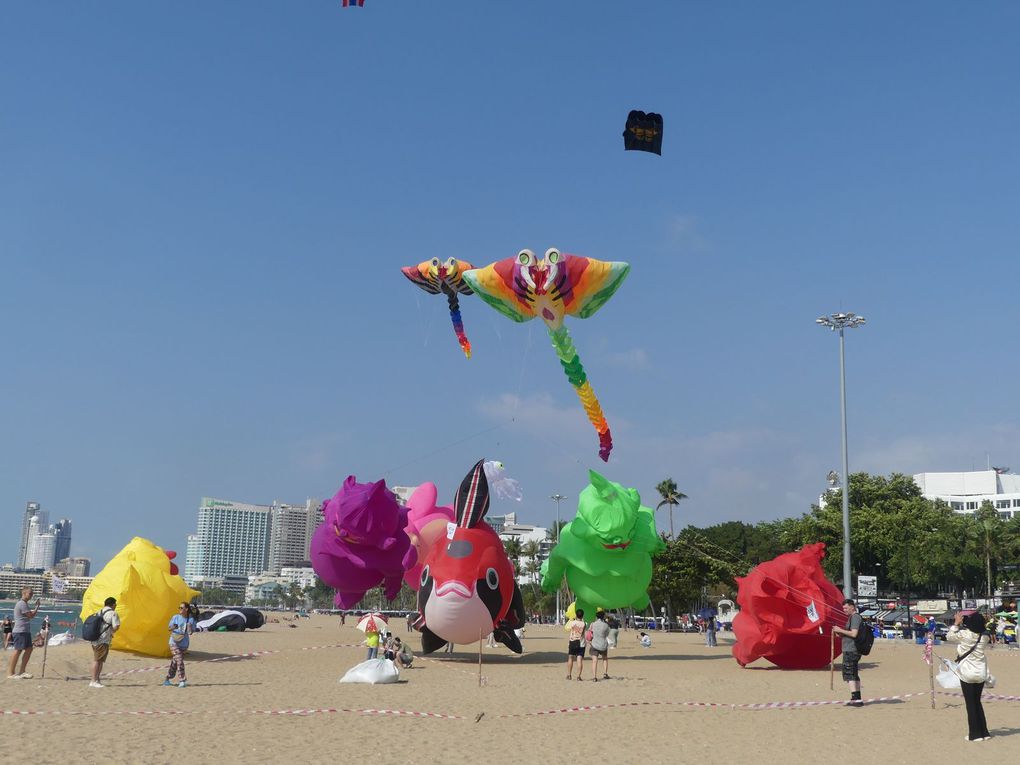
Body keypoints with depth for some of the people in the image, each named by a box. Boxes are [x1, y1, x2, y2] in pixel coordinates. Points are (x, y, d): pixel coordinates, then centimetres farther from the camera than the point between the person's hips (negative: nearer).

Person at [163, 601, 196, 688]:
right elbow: (169, 628, 1)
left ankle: (167, 679, 24)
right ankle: (182, 680, -14)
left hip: (184, 644, 2)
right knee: (179, 661, -15)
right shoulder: (176, 617, -2)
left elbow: (191, 632, 0)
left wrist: (190, 629, -23)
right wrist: (173, 627, -22)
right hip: (175, 643, -2)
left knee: (174, 662, 11)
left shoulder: (191, 620, 1)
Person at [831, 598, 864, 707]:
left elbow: (854, 634, -22)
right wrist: (839, 633, 12)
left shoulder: (855, 617, -13)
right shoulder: (852, 617, 20)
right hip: (851, 650, 11)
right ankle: (857, 699, 18)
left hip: (851, 651, -11)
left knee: (848, 674, -11)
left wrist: (840, 630, -14)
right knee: (854, 675, 14)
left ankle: (855, 699, -16)